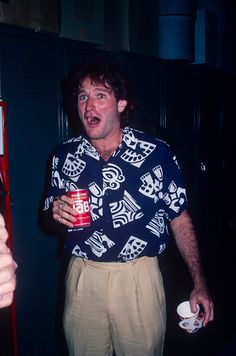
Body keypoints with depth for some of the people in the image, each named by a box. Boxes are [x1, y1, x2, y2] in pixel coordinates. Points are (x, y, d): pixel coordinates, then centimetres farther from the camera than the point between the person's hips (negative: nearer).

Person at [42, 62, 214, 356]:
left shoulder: (157, 152, -8)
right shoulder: (64, 155, 1)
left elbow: (180, 219, -1)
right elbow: (51, 213, 12)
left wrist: (199, 284, -3)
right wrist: (56, 213, -12)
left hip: (139, 276, -2)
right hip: (83, 276, 3)